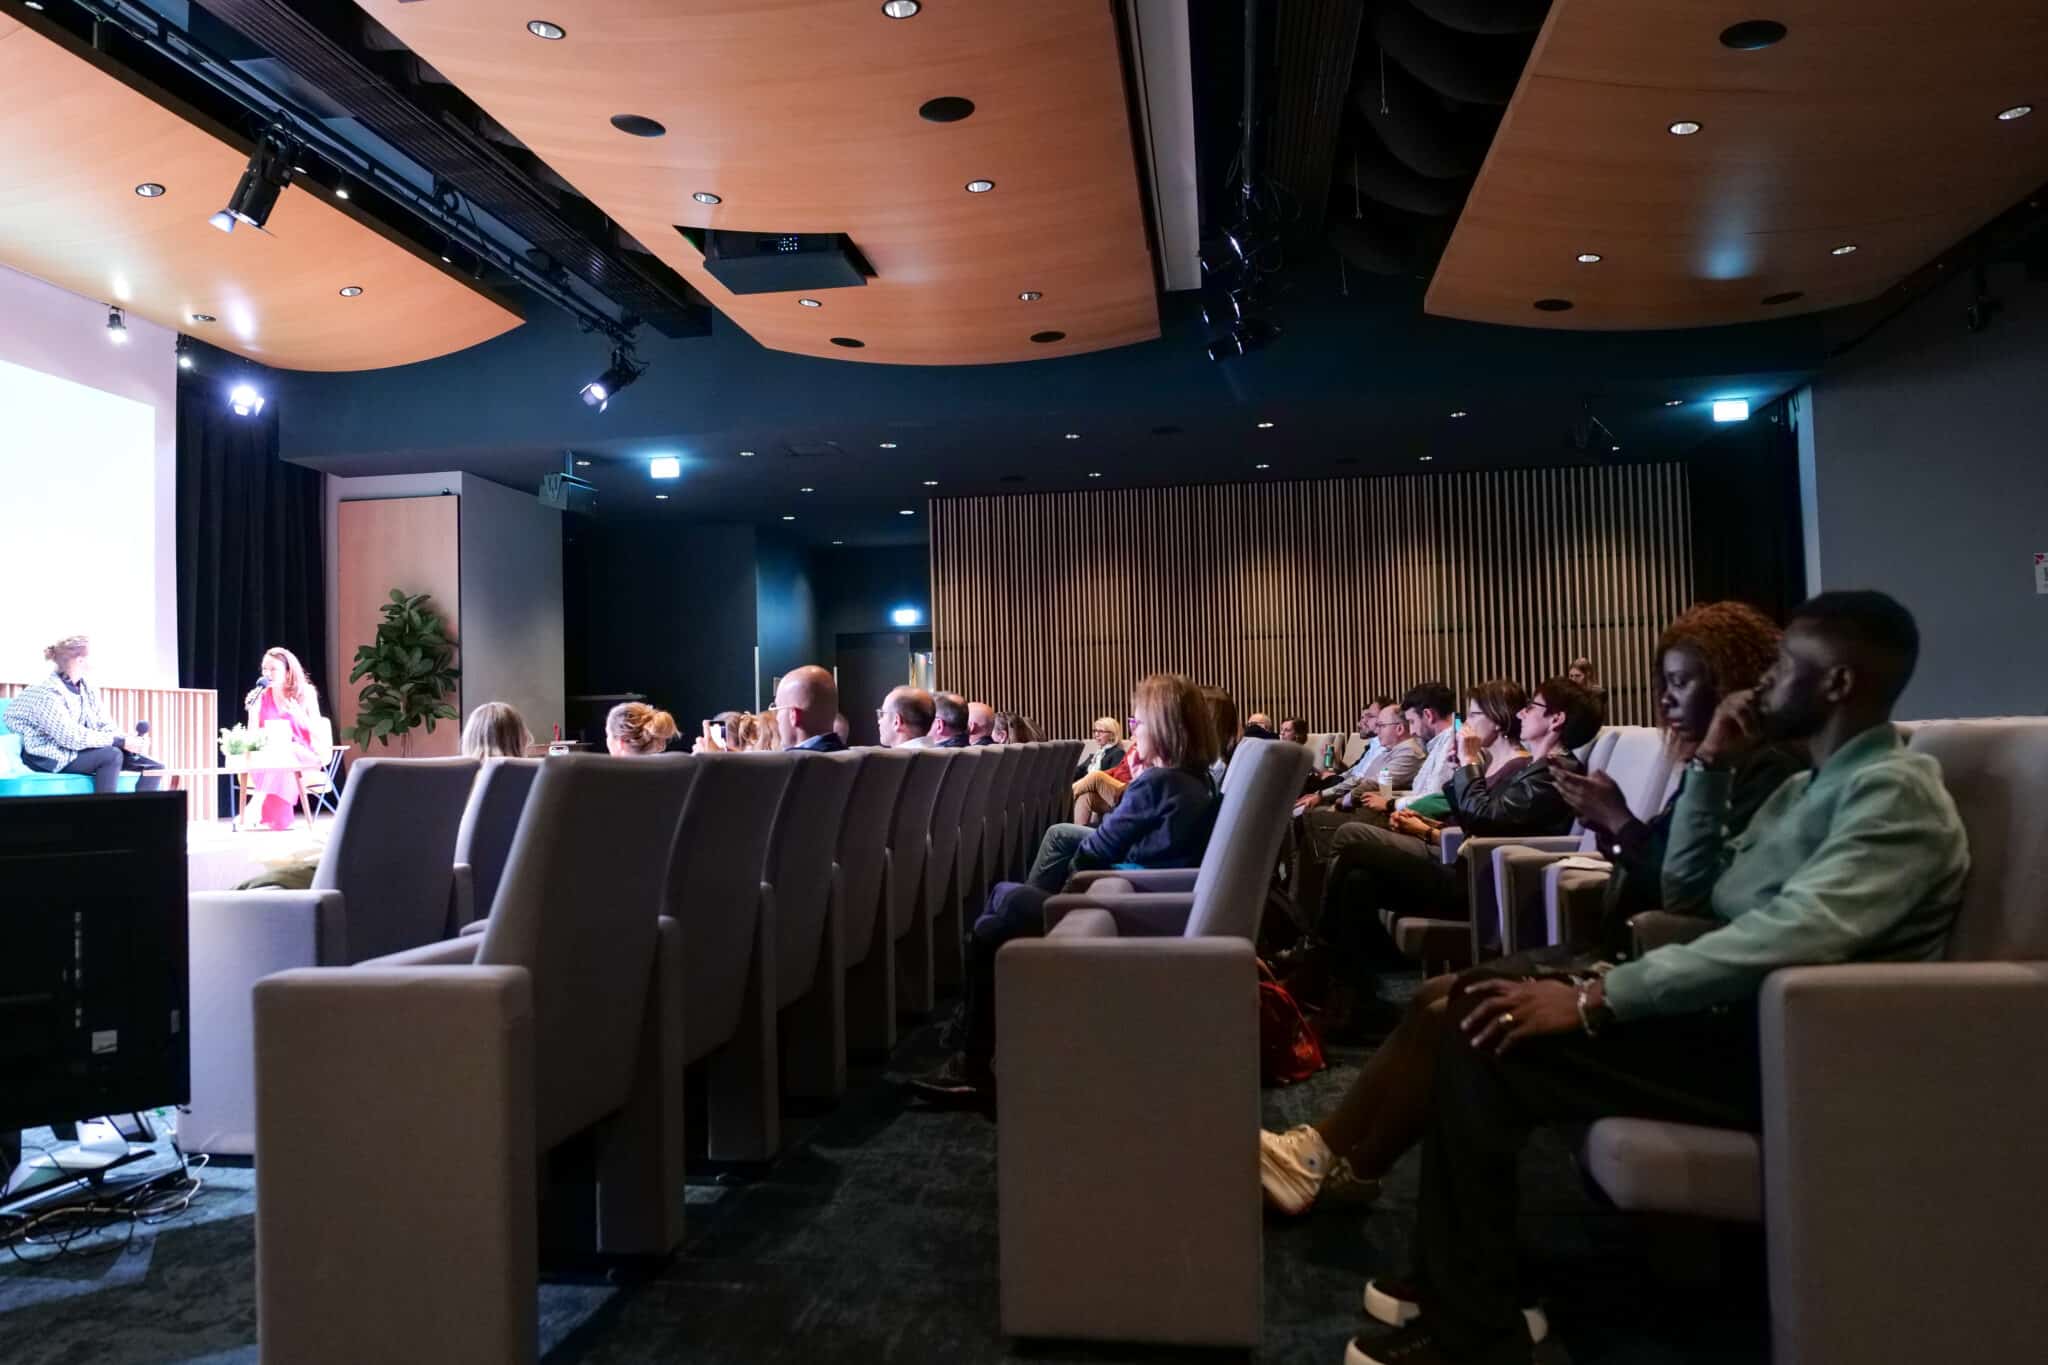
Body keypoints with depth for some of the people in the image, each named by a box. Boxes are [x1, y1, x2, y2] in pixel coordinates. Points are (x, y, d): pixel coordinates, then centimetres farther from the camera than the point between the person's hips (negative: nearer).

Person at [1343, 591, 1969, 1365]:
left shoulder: (1894, 792, -14)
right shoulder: (1809, 787, 17)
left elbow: (1791, 936, -30)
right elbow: (1687, 891, 20)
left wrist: (1594, 998, -31)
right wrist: (1712, 767, 9)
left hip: (1781, 1054, -10)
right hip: (1737, 1014, 10)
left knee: (1492, 1038, -20)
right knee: (1480, 996, -1)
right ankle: (1459, 1287, 3)